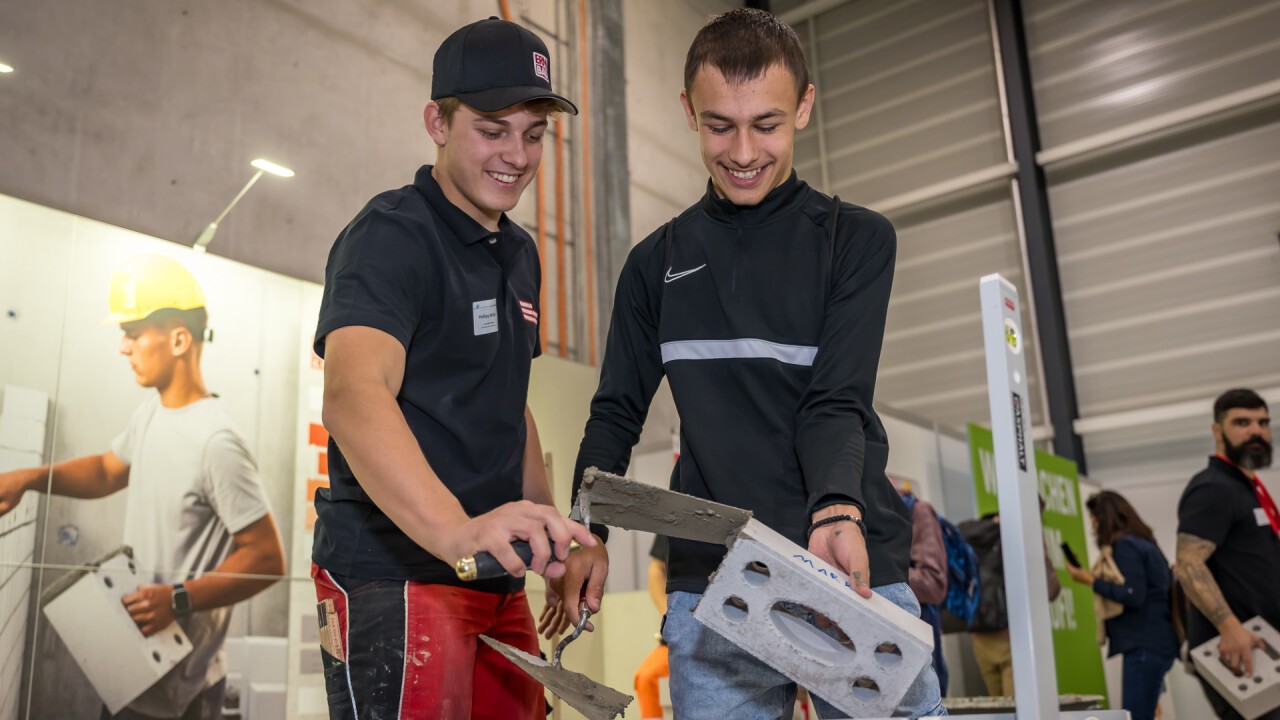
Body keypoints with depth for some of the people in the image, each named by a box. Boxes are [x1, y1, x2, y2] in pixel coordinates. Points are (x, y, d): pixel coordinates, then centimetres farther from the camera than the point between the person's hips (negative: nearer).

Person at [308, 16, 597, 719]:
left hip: (498, 582, 8)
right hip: (395, 574, -8)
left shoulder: (520, 254, 15)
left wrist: (554, 539, 16)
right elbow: (353, 395, -30)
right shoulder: (390, 236, -13)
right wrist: (456, 529, -46)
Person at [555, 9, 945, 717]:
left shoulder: (856, 239, 4)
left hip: (854, 575, -1)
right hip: (709, 582, 2)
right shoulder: (656, 263, 12)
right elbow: (616, 412, 14)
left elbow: (836, 402, -6)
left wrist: (837, 512, -24)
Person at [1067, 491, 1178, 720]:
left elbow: (1133, 596, -18)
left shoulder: (1125, 546, -10)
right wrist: (1099, 579, 15)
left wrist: (1091, 580, -10)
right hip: (1153, 643, 10)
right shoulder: (1141, 543, 19)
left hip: (1145, 645, -10)